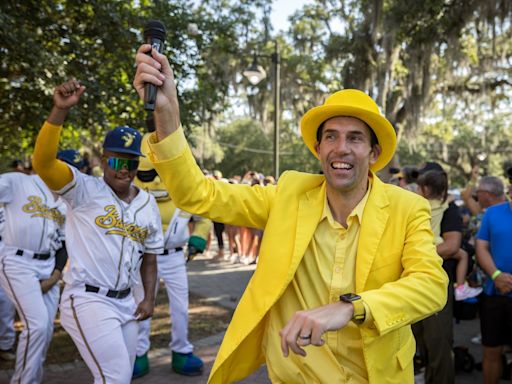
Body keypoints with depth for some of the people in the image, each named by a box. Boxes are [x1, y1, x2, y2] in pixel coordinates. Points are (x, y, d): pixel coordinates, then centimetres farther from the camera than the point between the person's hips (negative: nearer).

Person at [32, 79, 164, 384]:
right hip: (87, 300, -7)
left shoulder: (148, 203, 8)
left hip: (125, 302, 7)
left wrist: (149, 298, 6)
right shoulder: (84, 190, -8)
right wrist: (61, 110, -35)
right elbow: (43, 161, -26)